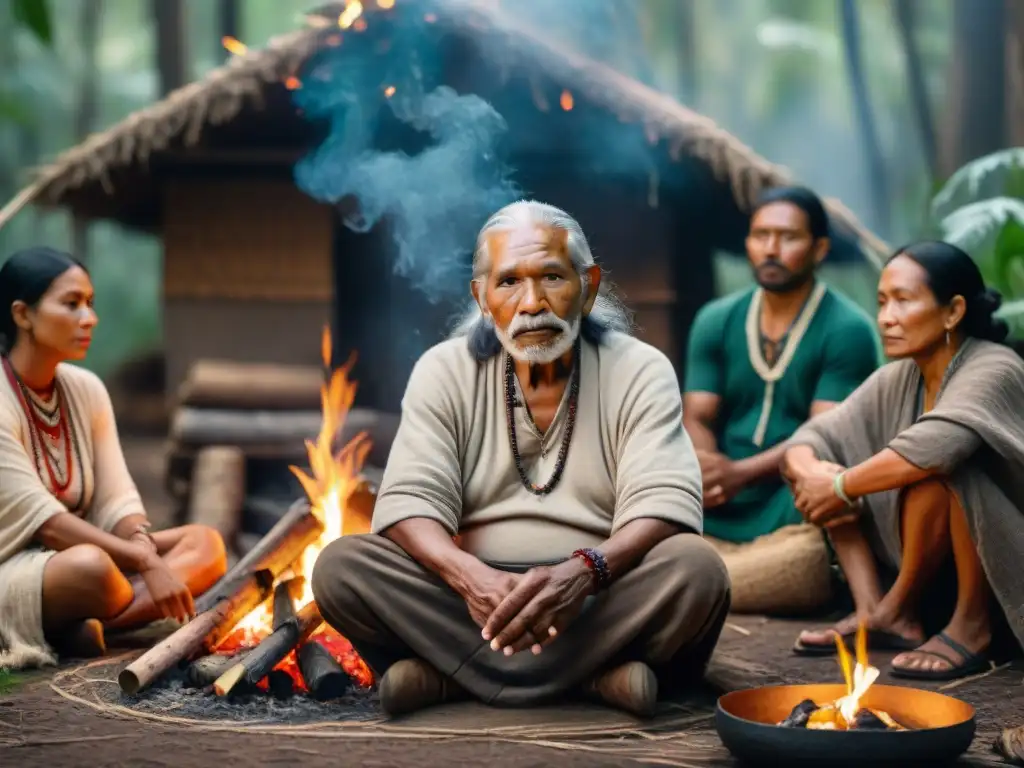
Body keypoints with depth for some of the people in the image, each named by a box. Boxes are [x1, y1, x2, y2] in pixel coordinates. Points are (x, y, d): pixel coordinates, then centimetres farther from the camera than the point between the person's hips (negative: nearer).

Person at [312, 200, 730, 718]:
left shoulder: (640, 372, 0)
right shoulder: (443, 372, 4)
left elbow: (664, 506, -12)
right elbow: (409, 503, -7)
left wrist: (584, 571, -34)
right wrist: (471, 577, -31)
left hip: (600, 605, -1)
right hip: (476, 599, 1)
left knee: (695, 569, -31)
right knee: (341, 566, -24)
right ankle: (592, 676, -28)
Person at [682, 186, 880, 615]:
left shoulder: (848, 331, -3)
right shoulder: (715, 321, 12)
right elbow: (696, 419, 6)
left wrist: (739, 473, -26)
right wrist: (704, 469, -19)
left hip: (796, 522, -3)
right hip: (712, 520, 4)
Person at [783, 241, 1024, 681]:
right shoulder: (898, 379, 3)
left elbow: (933, 447, -39)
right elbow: (810, 437, 3)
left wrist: (841, 487, -26)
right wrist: (810, 474, -20)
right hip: (940, 574, 8)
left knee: (933, 465, -33)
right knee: (817, 465, 1)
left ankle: (971, 624, -16)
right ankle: (876, 613, -8)